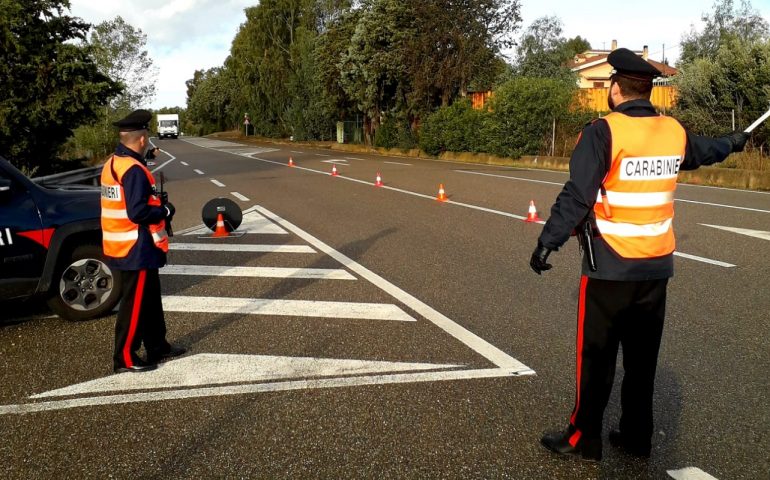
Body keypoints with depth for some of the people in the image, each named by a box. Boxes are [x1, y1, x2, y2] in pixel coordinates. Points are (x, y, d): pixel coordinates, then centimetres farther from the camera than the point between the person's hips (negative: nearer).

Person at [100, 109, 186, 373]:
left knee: (150, 299, 19)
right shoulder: (134, 170, -21)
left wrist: (157, 205, 10)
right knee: (135, 303, 1)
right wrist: (165, 211, -11)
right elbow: (137, 212, -27)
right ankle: (125, 358, 12)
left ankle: (157, 347, 31)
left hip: (122, 247, 10)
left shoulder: (113, 164, 10)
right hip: (136, 249, -10)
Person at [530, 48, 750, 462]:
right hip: (656, 265, 6)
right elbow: (706, 151, 27)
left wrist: (547, 242, -18)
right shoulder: (674, 132, 5)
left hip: (610, 267, -6)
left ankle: (584, 439, 14)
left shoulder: (604, 132, -14)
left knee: (596, 356, 4)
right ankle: (637, 438, 27)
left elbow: (577, 195, -21)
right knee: (642, 356, 15)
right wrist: (733, 142, 48)